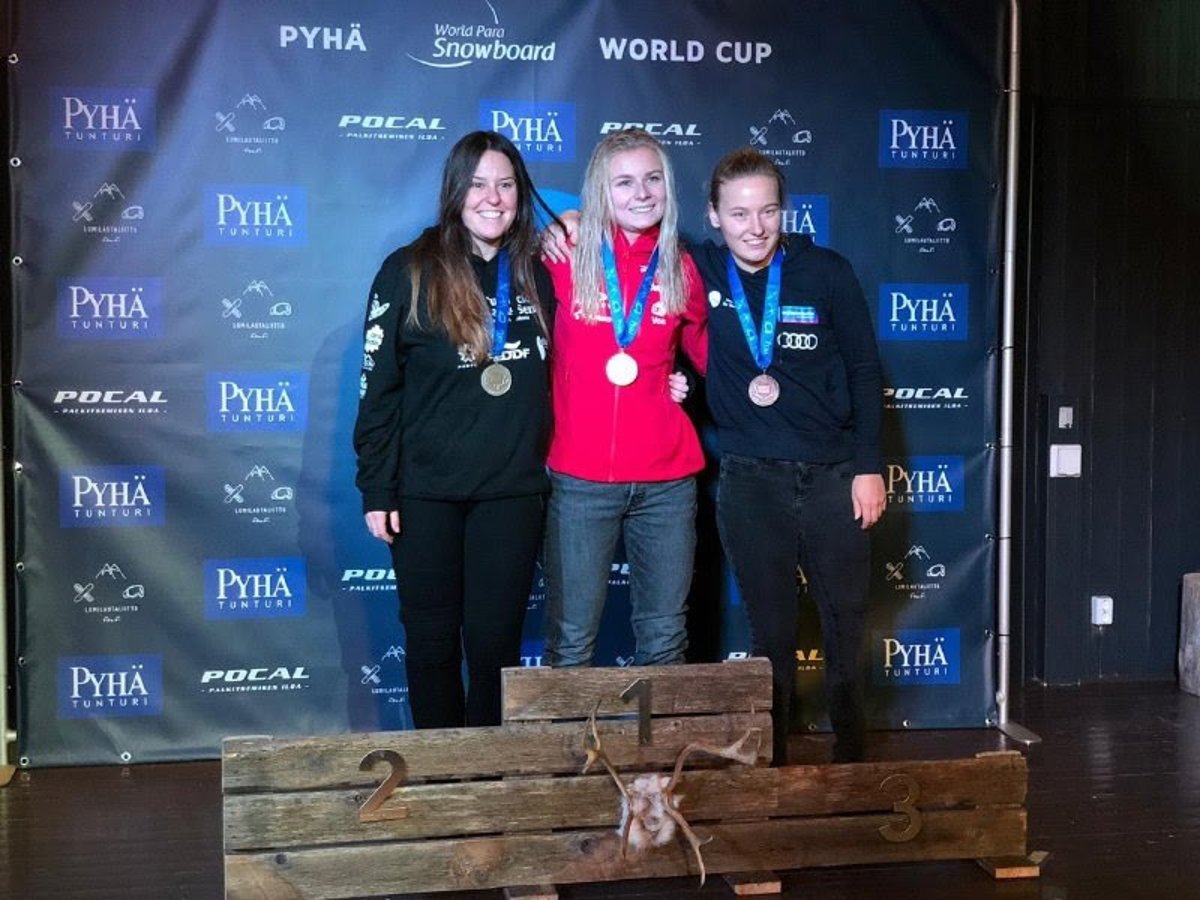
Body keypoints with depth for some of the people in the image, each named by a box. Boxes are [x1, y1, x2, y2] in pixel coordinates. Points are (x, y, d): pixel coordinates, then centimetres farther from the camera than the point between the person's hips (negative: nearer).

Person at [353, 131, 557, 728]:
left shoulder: (538, 275, 6)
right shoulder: (410, 272, -4)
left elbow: (549, 380, 14)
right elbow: (377, 387, -4)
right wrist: (375, 490, -6)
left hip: (513, 491, 2)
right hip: (425, 493, -2)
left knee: (496, 640, 7)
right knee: (432, 640, 8)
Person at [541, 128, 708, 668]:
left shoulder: (681, 269, 7)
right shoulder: (565, 260, -1)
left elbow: (705, 350, 19)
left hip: (667, 479, 3)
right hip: (580, 479, -2)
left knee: (664, 638, 12)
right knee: (571, 642, 3)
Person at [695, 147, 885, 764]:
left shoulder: (826, 273, -2)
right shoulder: (699, 272, 0)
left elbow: (864, 371, 2)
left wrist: (868, 465, -1)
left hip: (832, 475, 0)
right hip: (748, 481, 0)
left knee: (846, 627, 8)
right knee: (771, 633, 8)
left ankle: (851, 761, 23)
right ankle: (771, 764, 21)